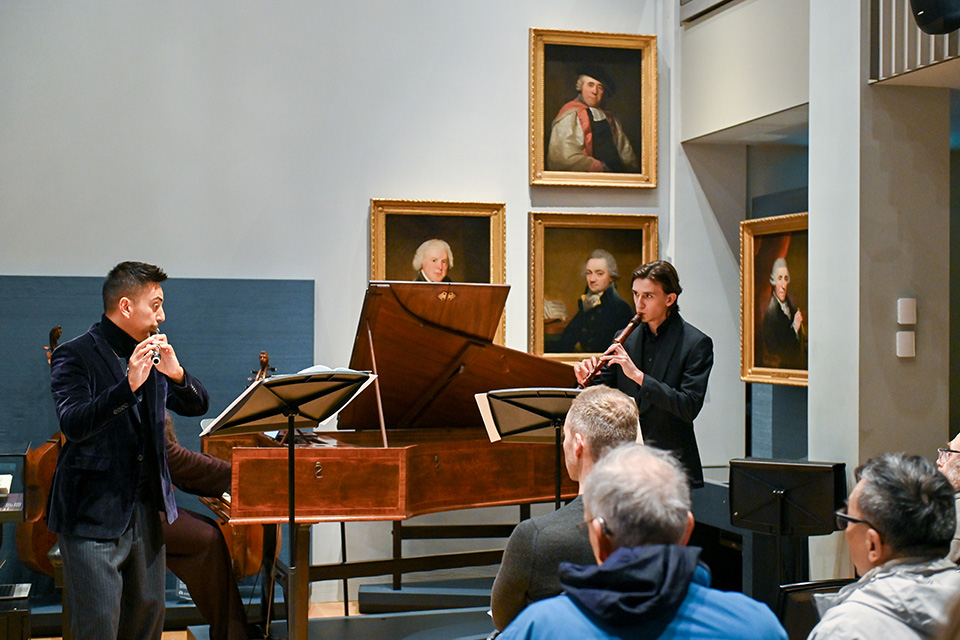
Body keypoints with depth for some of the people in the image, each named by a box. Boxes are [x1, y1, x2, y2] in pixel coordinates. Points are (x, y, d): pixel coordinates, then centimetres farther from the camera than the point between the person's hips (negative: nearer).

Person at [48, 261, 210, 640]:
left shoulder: (151, 353, 11)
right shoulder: (75, 356, -10)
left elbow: (198, 406, 8)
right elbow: (73, 424, -24)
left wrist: (176, 374, -12)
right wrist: (128, 385, -35)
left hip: (147, 509, 7)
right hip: (93, 514, -7)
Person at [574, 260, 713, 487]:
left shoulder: (697, 344, -4)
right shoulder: (625, 339, 11)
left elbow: (690, 408, -15)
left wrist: (638, 375, -21)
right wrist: (587, 381, -8)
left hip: (672, 463, -4)